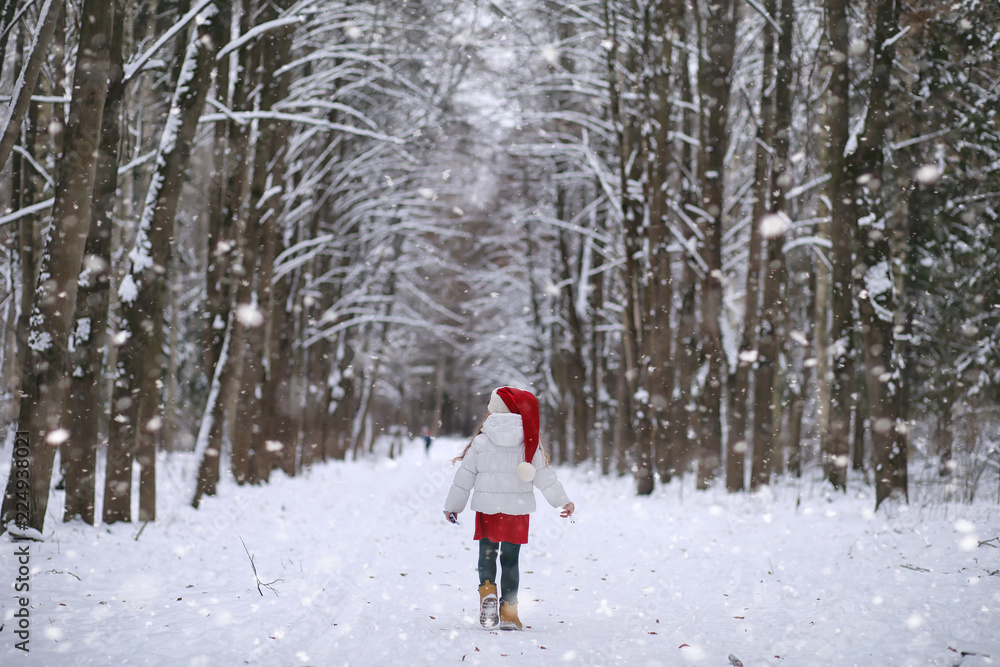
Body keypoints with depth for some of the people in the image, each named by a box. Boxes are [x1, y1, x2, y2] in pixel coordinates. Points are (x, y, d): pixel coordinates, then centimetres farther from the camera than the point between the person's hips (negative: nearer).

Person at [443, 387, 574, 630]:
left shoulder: (480, 442, -4)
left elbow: (465, 476, 1)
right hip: (518, 510, 1)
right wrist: (563, 501, 12)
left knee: (487, 554, 12)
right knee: (510, 560, 6)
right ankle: (508, 613, 5)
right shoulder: (529, 443, -1)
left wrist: (453, 505, 13)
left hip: (487, 509, -1)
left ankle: (487, 592, -15)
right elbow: (544, 475, 2)